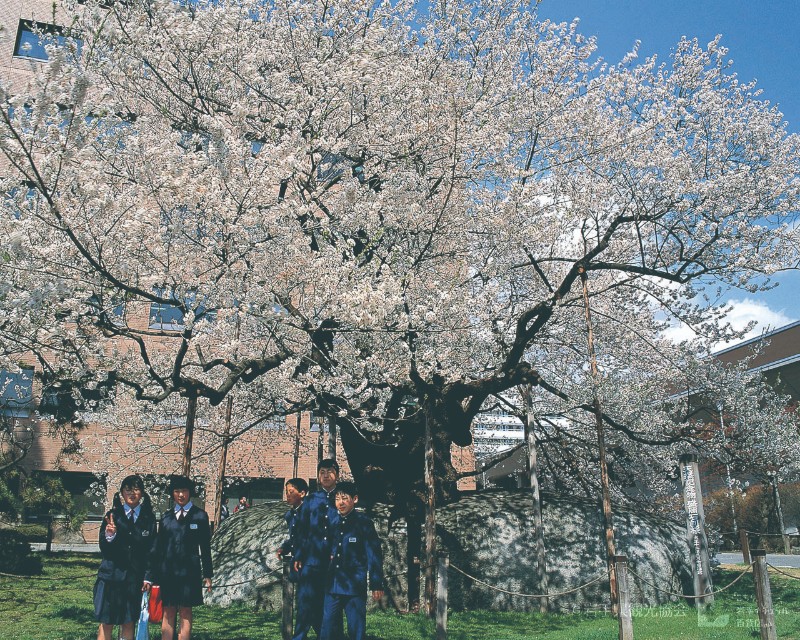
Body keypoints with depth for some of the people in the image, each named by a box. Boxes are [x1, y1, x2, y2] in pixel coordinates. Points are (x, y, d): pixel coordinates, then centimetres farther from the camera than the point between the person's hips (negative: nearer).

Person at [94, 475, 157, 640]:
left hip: (135, 578, 1)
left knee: (128, 624, 6)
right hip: (112, 576, -1)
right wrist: (110, 536, -23)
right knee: (106, 624, 1)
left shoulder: (149, 518, 3)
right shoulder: (113, 515, 1)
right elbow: (104, 549, -2)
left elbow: (151, 549, 3)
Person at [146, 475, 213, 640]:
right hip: (167, 571, 2)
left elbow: (205, 547, 2)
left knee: (185, 613, 3)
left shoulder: (200, 516, 1)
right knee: (168, 612, 6)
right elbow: (158, 547, 10)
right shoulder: (166, 517, 9)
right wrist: (152, 575, 7)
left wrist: (207, 574, -1)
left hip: (189, 571, -2)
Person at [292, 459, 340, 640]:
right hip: (311, 560, 1)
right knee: (306, 601, -2)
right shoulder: (310, 500, 9)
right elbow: (301, 530, 7)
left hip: (335, 562, 0)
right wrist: (298, 556, 1)